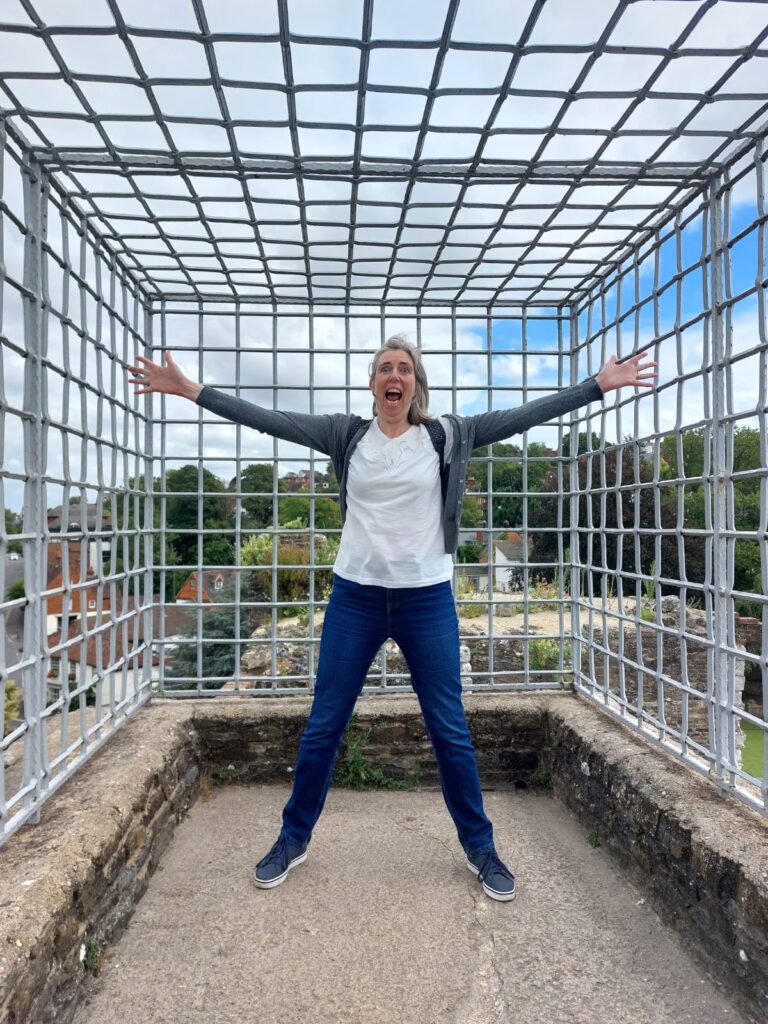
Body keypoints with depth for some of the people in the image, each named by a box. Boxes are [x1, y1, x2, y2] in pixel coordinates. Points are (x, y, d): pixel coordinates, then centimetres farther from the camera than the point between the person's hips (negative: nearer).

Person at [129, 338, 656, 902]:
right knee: (323, 727, 10)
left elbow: (519, 416, -2)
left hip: (428, 600, -1)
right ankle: (294, 838, 32)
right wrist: (188, 388, -2)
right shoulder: (346, 434, 3)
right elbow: (268, 419, 0)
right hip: (355, 599, 1)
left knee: (450, 730, 9)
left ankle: (480, 848, 30)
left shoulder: (444, 436, 1)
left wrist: (599, 384, -5)